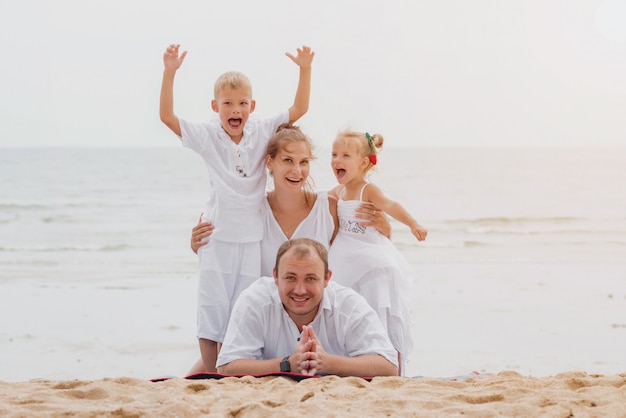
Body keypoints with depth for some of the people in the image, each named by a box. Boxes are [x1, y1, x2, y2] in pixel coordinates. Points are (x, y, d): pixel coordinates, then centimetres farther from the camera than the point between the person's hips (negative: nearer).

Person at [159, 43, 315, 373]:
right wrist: (169, 73, -23)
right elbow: (167, 115, -14)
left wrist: (305, 70, -14)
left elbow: (299, 109, -2)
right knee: (212, 311, 2)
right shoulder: (207, 136, -5)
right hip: (217, 237, -2)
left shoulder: (262, 132, 1)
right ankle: (211, 377, 9)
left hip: (251, 239, 2)